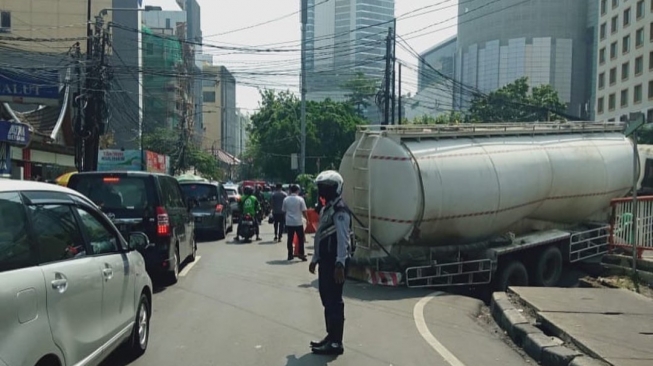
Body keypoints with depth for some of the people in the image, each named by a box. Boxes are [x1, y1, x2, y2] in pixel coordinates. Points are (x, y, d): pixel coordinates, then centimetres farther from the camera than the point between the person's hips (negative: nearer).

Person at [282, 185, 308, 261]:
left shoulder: (286, 199, 1)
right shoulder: (300, 199, -7)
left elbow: (283, 210, 7)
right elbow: (304, 211, -8)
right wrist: (307, 218, 6)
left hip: (289, 222, 3)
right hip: (298, 222, -3)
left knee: (290, 239, 9)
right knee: (300, 239, 6)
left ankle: (290, 255, 13)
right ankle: (301, 254, 4)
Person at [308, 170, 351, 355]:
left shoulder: (340, 210, -16)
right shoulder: (326, 208, 16)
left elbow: (343, 239, -23)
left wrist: (340, 264, -28)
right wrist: (315, 259, 23)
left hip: (335, 263, -10)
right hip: (325, 261, 10)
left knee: (335, 302, -6)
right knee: (327, 300, 16)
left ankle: (336, 343, 0)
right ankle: (330, 336, 26)